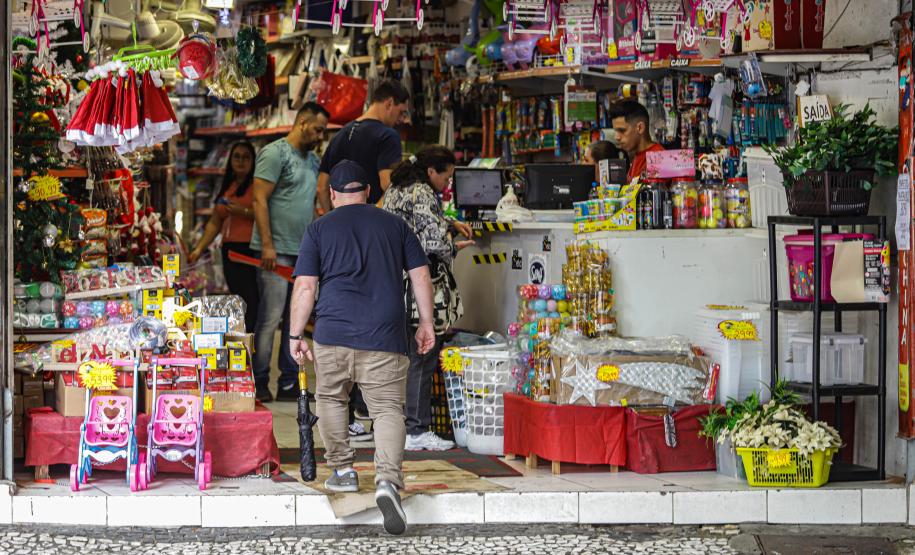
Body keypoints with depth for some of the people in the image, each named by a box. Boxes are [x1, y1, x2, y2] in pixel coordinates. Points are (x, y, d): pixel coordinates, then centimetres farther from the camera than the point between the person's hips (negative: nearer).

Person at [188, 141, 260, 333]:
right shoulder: (226, 188, 22)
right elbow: (214, 223, 22)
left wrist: (244, 212, -17)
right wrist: (199, 249, 15)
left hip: (252, 250, -7)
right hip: (230, 251, 7)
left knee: (251, 302, -14)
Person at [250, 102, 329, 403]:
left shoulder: (313, 160, 18)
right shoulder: (275, 153, -7)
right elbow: (260, 200, -12)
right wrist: (267, 245, -17)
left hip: (303, 253, 8)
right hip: (276, 252, -8)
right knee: (270, 319, -6)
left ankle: (289, 383, 14)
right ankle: (258, 384, 1)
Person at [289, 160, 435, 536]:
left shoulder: (319, 229, 7)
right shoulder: (395, 224, 12)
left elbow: (305, 286, 1)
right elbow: (421, 276, 9)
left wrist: (295, 336, 4)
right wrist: (426, 323, 16)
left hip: (333, 334, 0)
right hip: (385, 336, 0)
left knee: (330, 398, 22)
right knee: (388, 408, -2)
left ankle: (343, 471, 24)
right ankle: (388, 481, -21)